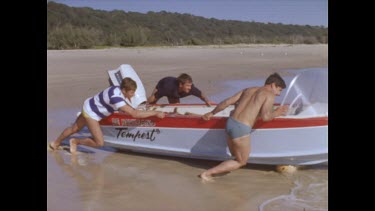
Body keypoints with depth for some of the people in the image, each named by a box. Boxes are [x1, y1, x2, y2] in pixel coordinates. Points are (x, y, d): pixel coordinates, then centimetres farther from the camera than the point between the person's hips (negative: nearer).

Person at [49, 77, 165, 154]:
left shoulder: (118, 88, -13)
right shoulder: (116, 97, -37)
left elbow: (126, 109, 6)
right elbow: (134, 113, -42)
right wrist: (155, 113, -40)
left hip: (89, 106, 9)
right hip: (91, 113, -9)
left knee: (74, 129, 27)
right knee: (99, 143, -10)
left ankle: (55, 143, 47)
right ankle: (75, 141, 11)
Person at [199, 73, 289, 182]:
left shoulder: (249, 89, 19)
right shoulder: (270, 95, 0)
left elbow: (226, 102, 15)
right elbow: (265, 116, -14)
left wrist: (211, 113, 25)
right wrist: (276, 113, 5)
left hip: (230, 123, 7)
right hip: (241, 129, -7)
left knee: (236, 157, 27)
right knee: (241, 162, 11)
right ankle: (207, 173, 6)